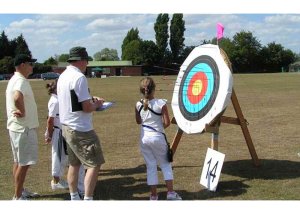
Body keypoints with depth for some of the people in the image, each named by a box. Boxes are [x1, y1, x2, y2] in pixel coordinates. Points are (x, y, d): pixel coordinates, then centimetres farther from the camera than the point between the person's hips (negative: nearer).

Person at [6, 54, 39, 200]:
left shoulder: (13, 80, 13)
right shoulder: (21, 81, -19)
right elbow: (17, 98, -38)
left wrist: (20, 111, 7)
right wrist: (23, 112, -24)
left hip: (15, 127, 10)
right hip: (23, 128, -10)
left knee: (18, 161, 17)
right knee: (24, 163, -4)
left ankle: (20, 191, 27)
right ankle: (18, 197, 3)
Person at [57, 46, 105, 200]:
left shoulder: (63, 76, 9)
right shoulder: (79, 77, -18)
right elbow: (87, 108, -20)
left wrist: (90, 101, 15)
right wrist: (97, 104, 0)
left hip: (67, 127, 9)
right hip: (81, 129, -9)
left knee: (74, 163, 17)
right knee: (94, 164, -3)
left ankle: (74, 197, 27)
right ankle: (88, 199, -4)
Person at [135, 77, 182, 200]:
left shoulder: (138, 105, -4)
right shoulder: (161, 103, -13)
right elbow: (167, 123, -9)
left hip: (144, 138, 3)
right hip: (157, 137, -3)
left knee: (150, 166, 11)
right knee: (165, 164, 14)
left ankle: (153, 195, 13)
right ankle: (170, 192, 10)